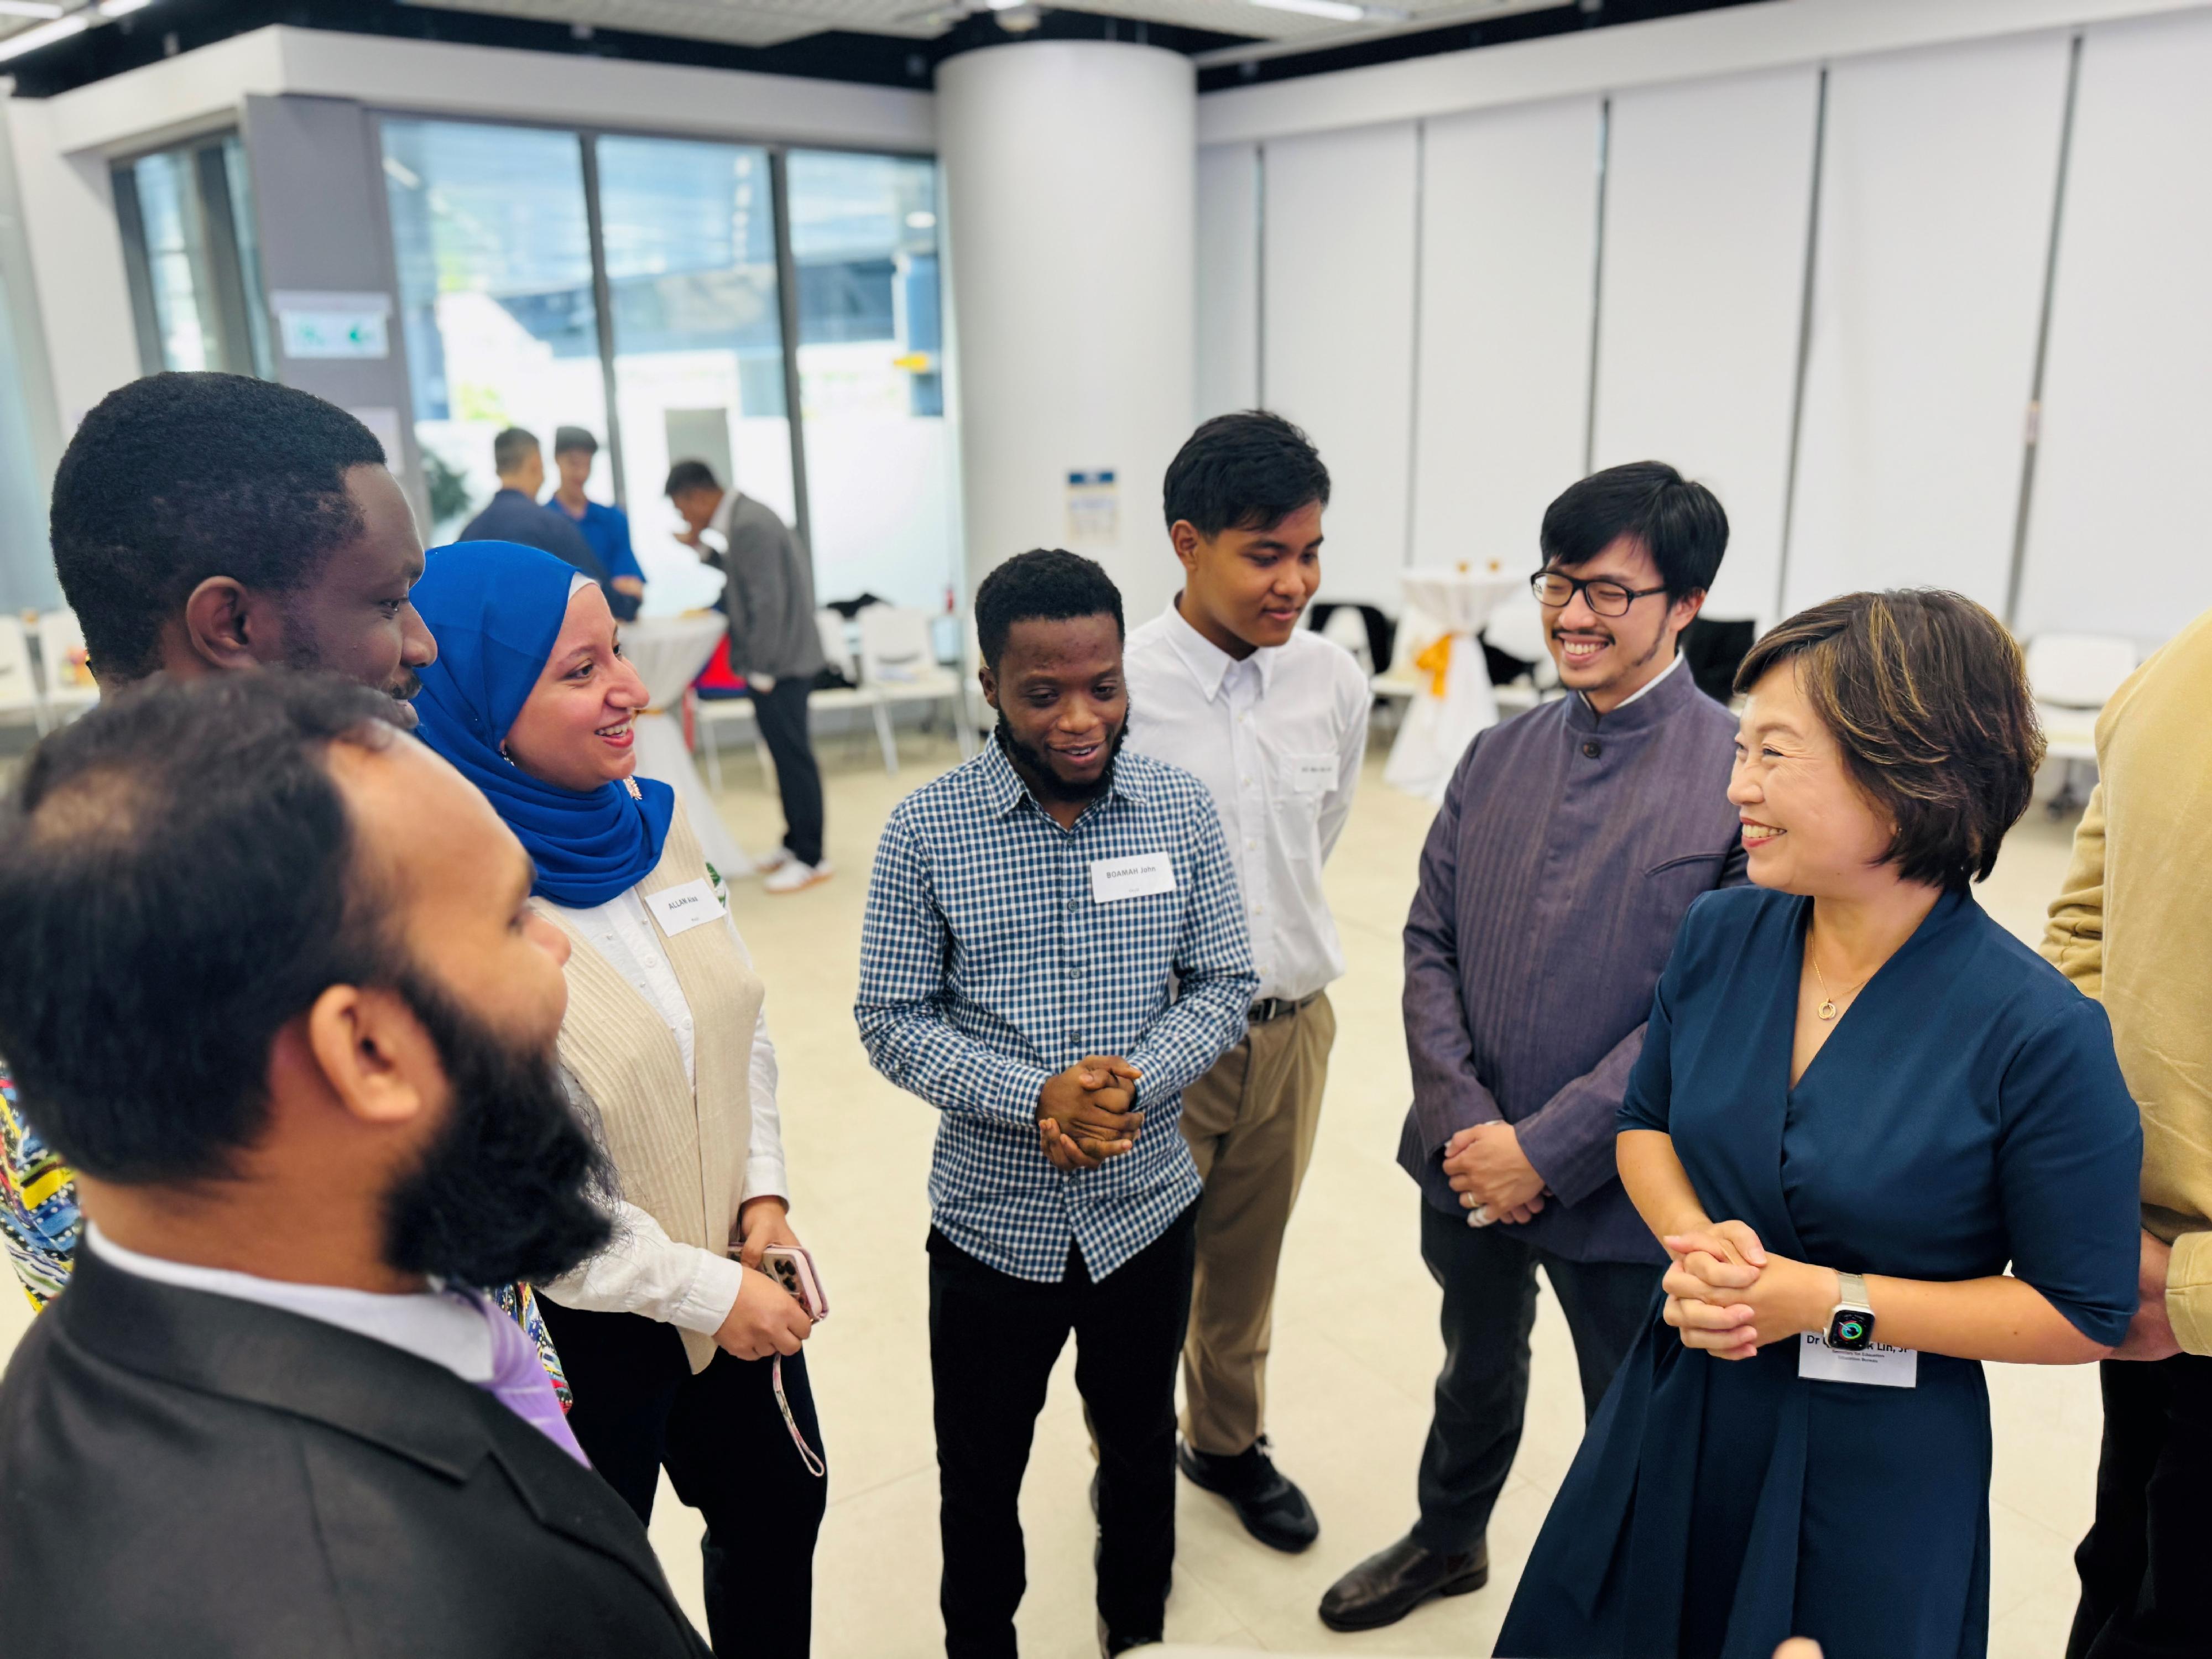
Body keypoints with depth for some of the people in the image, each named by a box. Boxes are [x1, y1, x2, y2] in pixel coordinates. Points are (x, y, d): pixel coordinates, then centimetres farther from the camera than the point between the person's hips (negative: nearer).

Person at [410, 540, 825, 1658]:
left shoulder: (645, 817, -3)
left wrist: (762, 1193, -2)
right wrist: (703, 1291, -16)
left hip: (732, 1276, 7)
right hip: (576, 1322, -6)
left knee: (779, 1510, 25)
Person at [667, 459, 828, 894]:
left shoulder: (750, 526, -19)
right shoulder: (742, 516, 13)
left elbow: (769, 601, -22)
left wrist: (761, 669, -17)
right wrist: (702, 548, 11)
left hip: (780, 662, -10)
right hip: (780, 659, 10)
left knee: (793, 755, -4)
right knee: (788, 755, 15)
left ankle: (810, 859, 3)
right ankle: (796, 843, 24)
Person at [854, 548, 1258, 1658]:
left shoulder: (1180, 808, -8)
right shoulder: (925, 832, -14)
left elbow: (1223, 985, -3)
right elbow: (893, 1020, -11)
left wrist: (1136, 1081, -21)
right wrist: (1035, 1097, -24)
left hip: (1148, 1205, 2)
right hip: (994, 1217, -2)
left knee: (1141, 1443, 25)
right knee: (980, 1472, 19)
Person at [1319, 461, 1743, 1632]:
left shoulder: (1741, 778, -16)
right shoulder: (1500, 756, 1)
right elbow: (1430, 942, 1)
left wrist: (1547, 1150, -19)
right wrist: (1461, 1123, -10)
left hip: (1616, 1188, -4)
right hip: (1468, 1163, 5)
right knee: (1476, 1370, 28)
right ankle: (1450, 1540, 54)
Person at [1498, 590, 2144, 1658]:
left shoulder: (2043, 1034, -21)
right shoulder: (1718, 936, -8)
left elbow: (2085, 1314, -12)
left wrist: (1832, 1303, -19)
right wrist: (1696, 1244, -13)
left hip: (1879, 1471, -4)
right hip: (1676, 1417, 4)